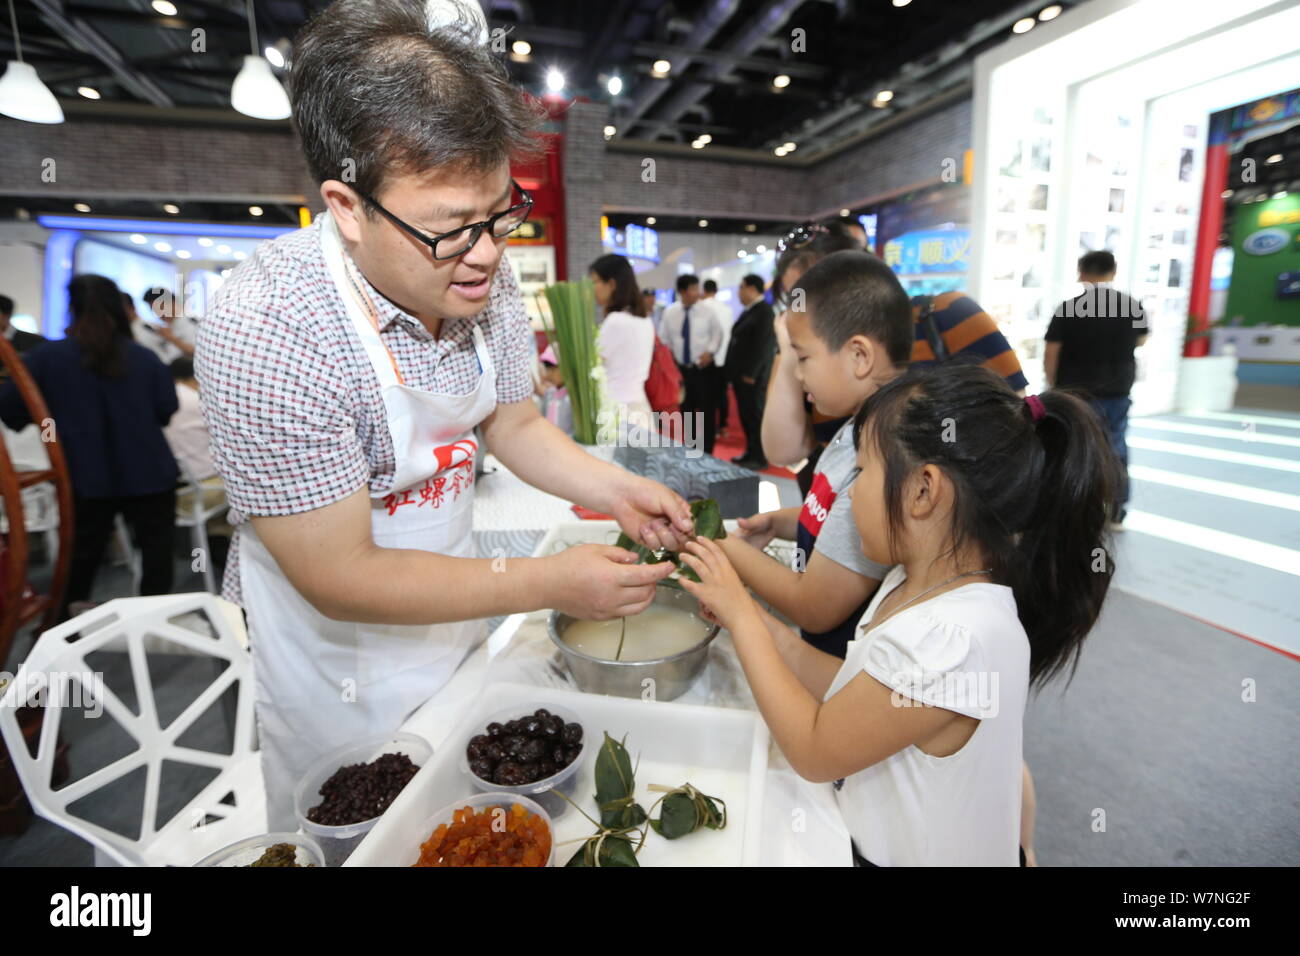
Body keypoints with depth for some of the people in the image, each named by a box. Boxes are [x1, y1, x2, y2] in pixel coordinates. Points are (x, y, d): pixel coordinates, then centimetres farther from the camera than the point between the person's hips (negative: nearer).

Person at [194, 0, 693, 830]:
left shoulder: (482, 277, -12)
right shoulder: (268, 331, -31)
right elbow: (339, 578, -28)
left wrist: (616, 490, -13)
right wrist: (552, 583, -28)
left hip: (457, 599, 6)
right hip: (339, 646, -5)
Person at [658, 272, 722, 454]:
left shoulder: (706, 311, -5)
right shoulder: (669, 312, -1)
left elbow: (717, 333, 1)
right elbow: (663, 337, 7)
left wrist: (710, 351, -14)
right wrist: (668, 358, -2)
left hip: (703, 367, -2)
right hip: (680, 368, 2)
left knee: (707, 408, -2)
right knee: (686, 409, 13)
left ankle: (707, 451, 9)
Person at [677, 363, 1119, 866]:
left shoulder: (952, 637, -32)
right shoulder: (918, 583, -6)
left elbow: (814, 752, -22)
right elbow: (849, 692, 0)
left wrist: (741, 616, -17)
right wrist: (751, 619, -8)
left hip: (908, 855, -6)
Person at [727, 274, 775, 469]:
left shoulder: (765, 312, -12)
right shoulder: (749, 311, 17)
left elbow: (763, 345, -18)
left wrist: (750, 373, -19)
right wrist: (734, 372, 14)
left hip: (752, 377, -9)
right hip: (741, 374, 9)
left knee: (754, 416, -3)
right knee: (745, 415, 13)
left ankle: (760, 458, 5)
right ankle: (751, 452, 22)